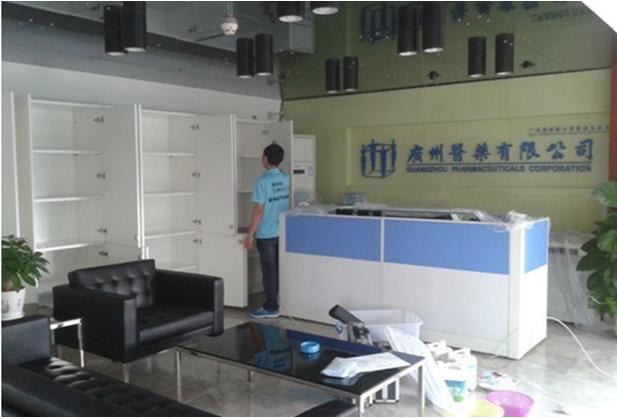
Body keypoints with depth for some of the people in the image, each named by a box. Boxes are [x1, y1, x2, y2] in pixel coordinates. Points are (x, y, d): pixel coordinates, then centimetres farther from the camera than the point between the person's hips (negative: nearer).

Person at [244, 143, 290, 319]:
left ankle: (271, 308, 7)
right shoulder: (286, 178, 3)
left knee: (269, 271, 1)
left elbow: (258, 210, -17)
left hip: (266, 234, -6)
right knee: (282, 269, 15)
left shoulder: (262, 182, -16)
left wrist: (250, 235, -13)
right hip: (284, 232, 7)